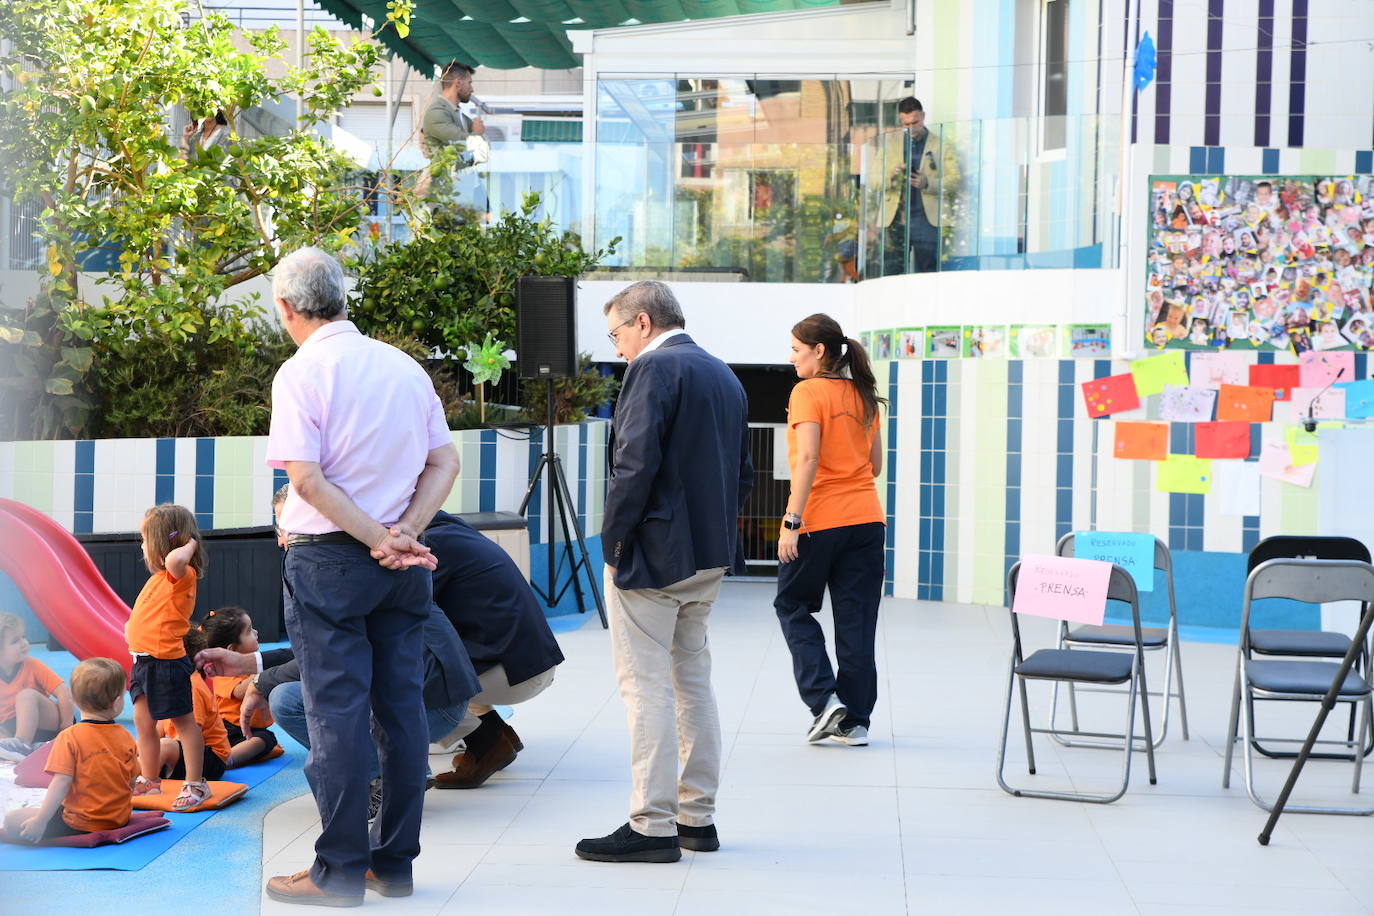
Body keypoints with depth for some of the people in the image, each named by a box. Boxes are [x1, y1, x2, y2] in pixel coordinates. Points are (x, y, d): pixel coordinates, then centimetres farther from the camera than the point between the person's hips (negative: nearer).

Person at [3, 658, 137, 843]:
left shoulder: (69, 738, -15)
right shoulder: (125, 737, 0)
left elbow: (61, 783, -19)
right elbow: (132, 781, 8)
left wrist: (40, 821, -15)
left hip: (82, 825, -6)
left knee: (12, 821, -1)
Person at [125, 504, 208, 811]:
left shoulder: (182, 575, -15)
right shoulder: (158, 578, 15)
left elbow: (173, 560, -41)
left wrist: (189, 545, -23)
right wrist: (132, 628, 11)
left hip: (166, 661, -10)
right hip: (144, 661, 10)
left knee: (184, 721, -2)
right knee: (143, 722, 16)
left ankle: (195, 784, 3)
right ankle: (149, 781, 28)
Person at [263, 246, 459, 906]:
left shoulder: (302, 373, -9)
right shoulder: (406, 367, 8)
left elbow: (306, 478, -17)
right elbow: (445, 464, 6)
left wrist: (380, 541, -14)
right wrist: (403, 534, -4)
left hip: (328, 559, -5)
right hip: (404, 568, 5)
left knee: (336, 710, -1)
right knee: (401, 706, 8)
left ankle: (340, 871, 3)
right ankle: (395, 862, 15)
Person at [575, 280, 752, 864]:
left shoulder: (654, 368, -12)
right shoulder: (725, 376, 16)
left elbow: (636, 462, -21)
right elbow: (743, 474, 18)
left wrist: (613, 540, -13)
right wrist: (717, 532, 18)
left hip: (652, 553, -9)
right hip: (709, 555, 9)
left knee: (646, 685, -5)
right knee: (693, 680, 15)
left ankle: (652, 827, -5)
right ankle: (698, 816, 20)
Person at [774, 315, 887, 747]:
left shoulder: (808, 392, -9)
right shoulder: (864, 396, 11)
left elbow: (808, 458, -19)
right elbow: (876, 465, 14)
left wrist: (792, 521, -19)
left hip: (818, 521, -6)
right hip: (866, 519, 6)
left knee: (792, 606, 12)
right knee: (856, 621, 7)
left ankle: (824, 698, 0)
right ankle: (855, 720, 9)